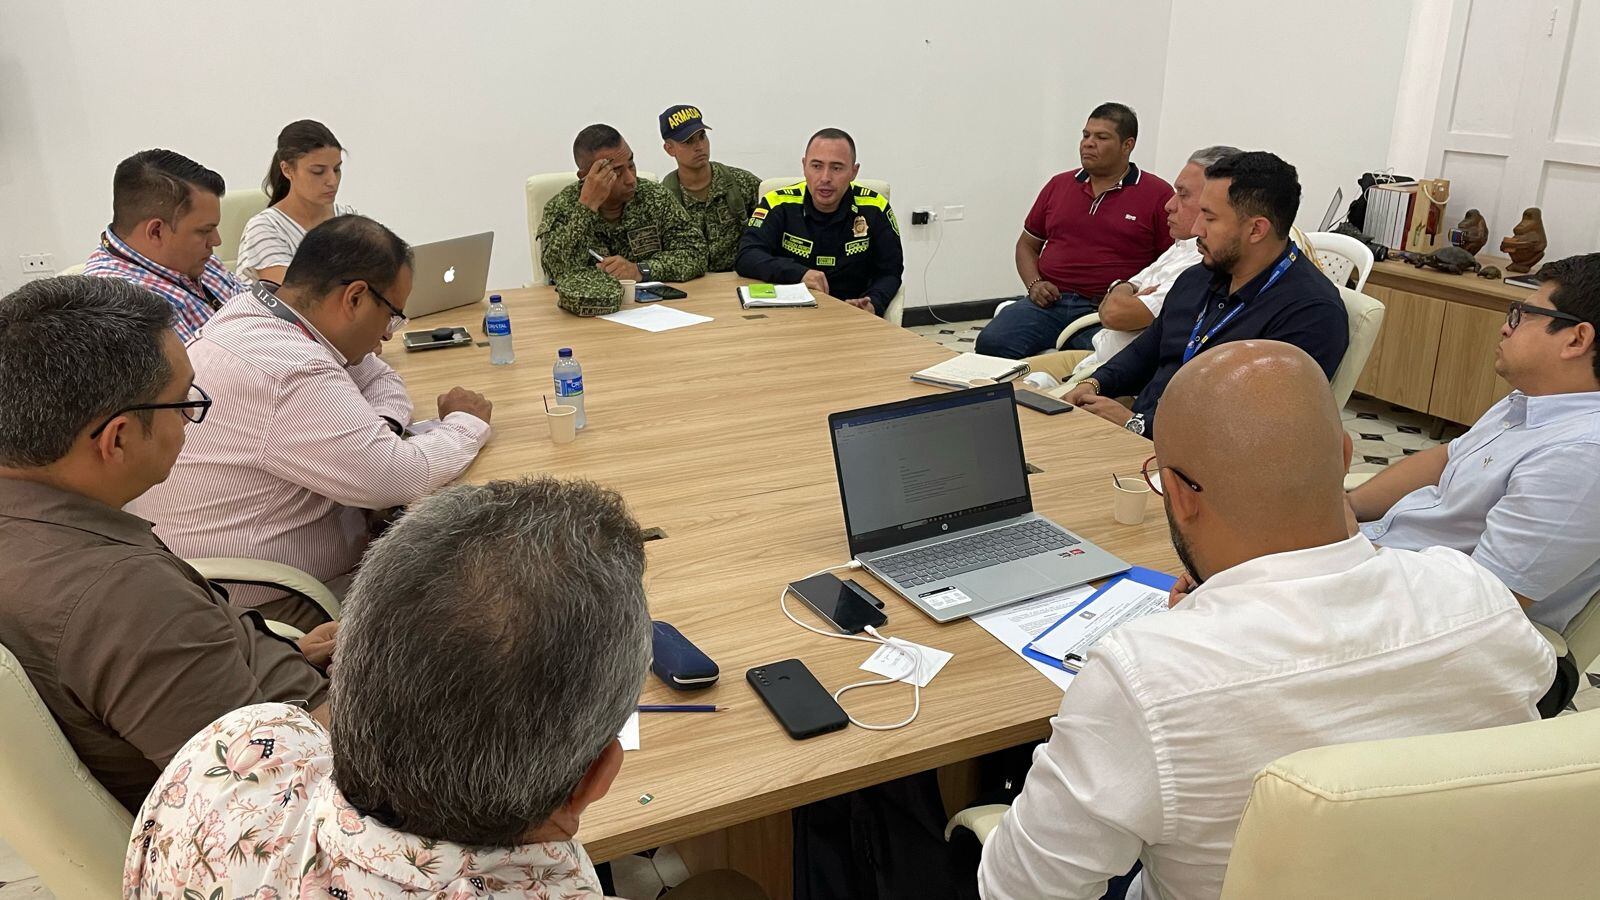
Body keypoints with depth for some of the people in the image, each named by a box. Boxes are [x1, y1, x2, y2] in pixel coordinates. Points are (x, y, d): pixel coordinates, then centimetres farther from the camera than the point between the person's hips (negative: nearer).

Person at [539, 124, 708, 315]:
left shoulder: (656, 198, 2)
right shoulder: (562, 207, -4)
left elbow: (696, 254, -4)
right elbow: (559, 271, -19)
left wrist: (640, 270, -17)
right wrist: (588, 205, -22)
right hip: (590, 311, -1)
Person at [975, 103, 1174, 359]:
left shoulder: (1158, 194, 7)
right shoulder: (1059, 185, 19)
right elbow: (1027, 244, 25)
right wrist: (1033, 284, 5)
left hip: (1107, 311, -3)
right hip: (1048, 302, 3)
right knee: (990, 343, -23)